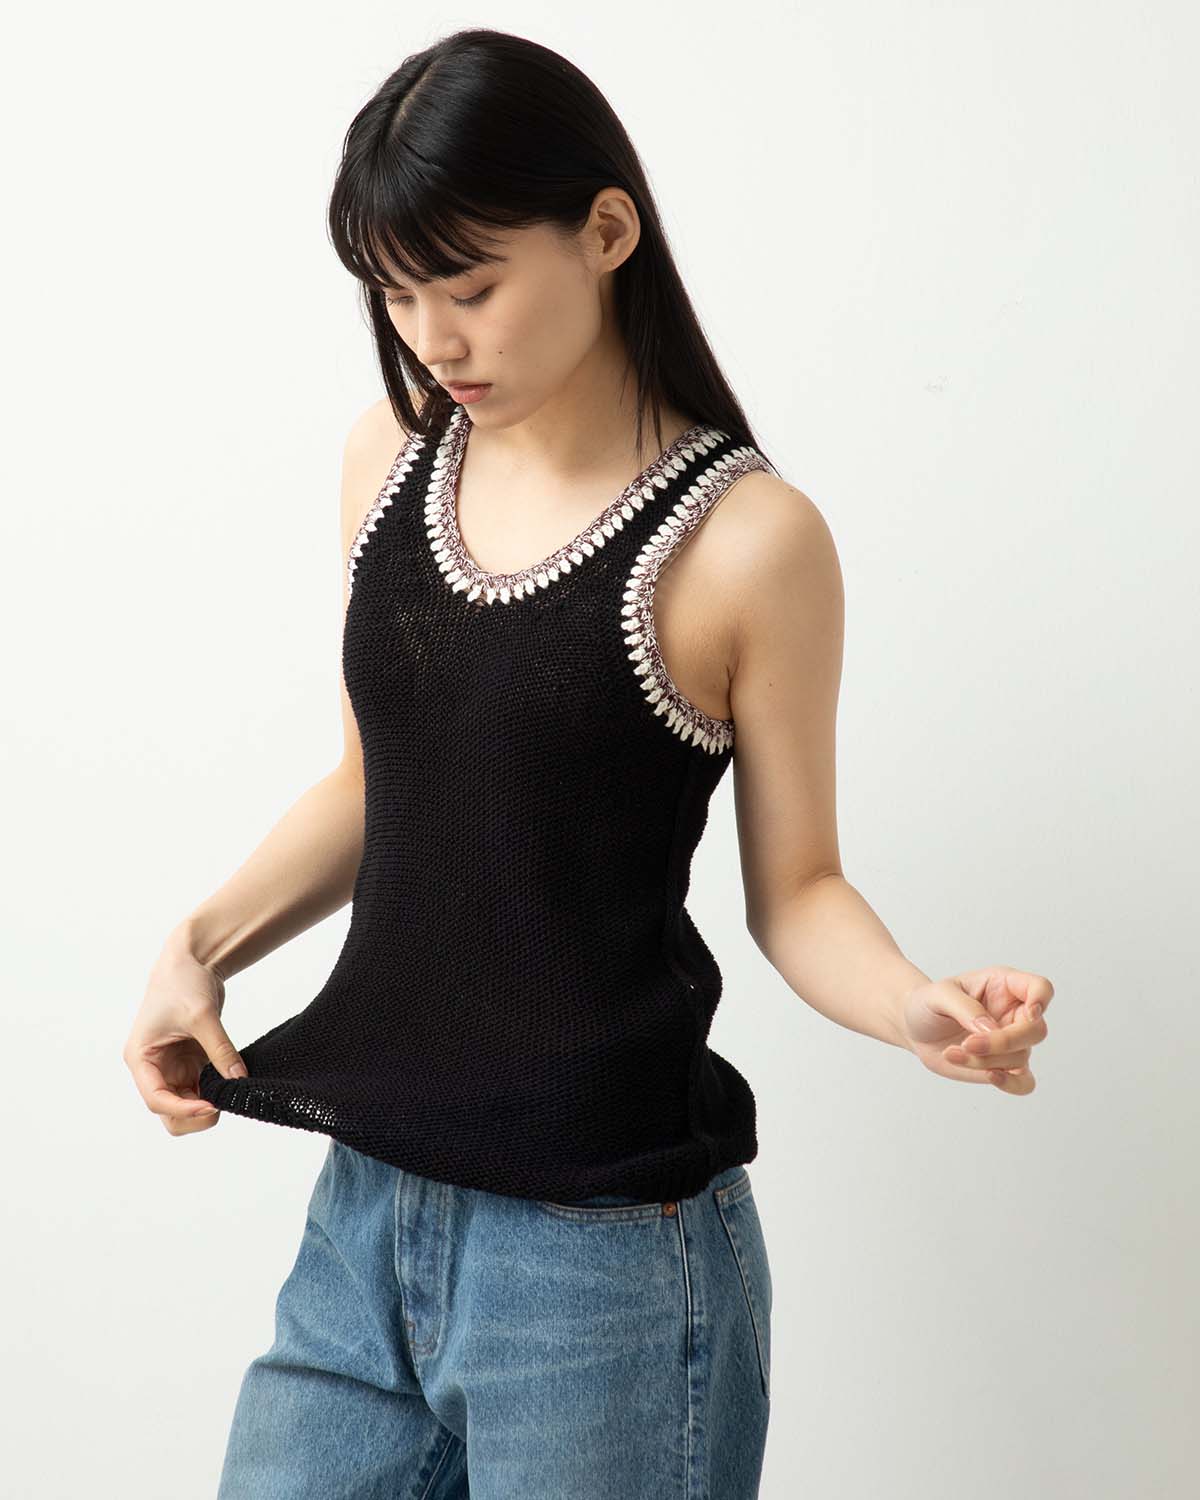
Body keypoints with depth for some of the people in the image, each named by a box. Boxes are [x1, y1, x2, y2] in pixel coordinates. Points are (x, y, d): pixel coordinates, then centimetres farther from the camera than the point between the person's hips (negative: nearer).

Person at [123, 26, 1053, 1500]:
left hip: (600, 1251, -5)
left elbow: (793, 889, -4)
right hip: (366, 1211, 5)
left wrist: (919, 1009, -23)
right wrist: (202, 945, 2)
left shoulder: (745, 538, -12)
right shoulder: (392, 457, 4)